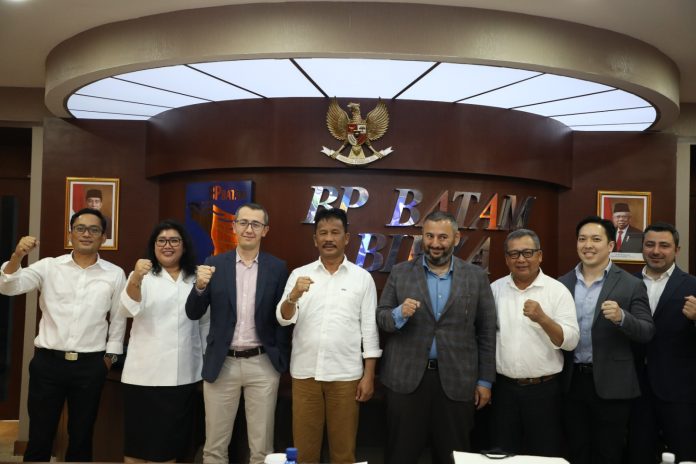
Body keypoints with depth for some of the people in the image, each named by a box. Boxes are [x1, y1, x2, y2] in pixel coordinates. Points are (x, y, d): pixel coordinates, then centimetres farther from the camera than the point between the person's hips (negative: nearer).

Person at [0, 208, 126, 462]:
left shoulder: (115, 274, 1)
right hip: (48, 362, 0)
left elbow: (118, 319, 8)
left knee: (81, 436, 12)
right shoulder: (49, 266, 1)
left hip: (90, 365, 0)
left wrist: (110, 356, 7)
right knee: (39, 435, 9)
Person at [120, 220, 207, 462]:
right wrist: (135, 280, -37)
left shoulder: (195, 279, 8)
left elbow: (204, 321, 13)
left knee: (171, 440, 11)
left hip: (183, 374, 2)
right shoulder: (142, 276, 0)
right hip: (145, 373, -2)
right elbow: (128, 309, -19)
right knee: (139, 439, 6)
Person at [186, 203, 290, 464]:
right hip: (222, 364, 1)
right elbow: (193, 314, 0)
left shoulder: (277, 268, 1)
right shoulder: (214, 265, 2)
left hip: (263, 365, 0)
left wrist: (282, 362, -3)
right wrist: (200, 286, -18)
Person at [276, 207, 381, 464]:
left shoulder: (362, 277, 2)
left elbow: (369, 329, 2)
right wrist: (293, 296, -24)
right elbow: (284, 319, -3)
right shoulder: (299, 274, 4)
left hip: (345, 374, -1)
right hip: (305, 372, 1)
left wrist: (369, 375, -2)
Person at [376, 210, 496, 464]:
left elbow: (486, 332, 4)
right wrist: (399, 313, -19)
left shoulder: (476, 277, 3)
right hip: (406, 378, 0)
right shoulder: (400, 272, 3)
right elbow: (381, 317, 3)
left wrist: (485, 380, 2)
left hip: (457, 381, 0)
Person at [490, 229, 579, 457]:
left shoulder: (558, 290, -5)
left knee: (545, 455, 9)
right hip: (504, 388, 2)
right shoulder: (495, 289, 4)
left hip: (544, 389, -2)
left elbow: (571, 341, -10)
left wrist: (543, 319, -26)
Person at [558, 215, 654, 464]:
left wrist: (621, 317, -27)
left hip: (611, 384, -3)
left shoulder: (631, 285, -4)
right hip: (571, 381, 3)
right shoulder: (563, 283, 5)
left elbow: (647, 332, -9)